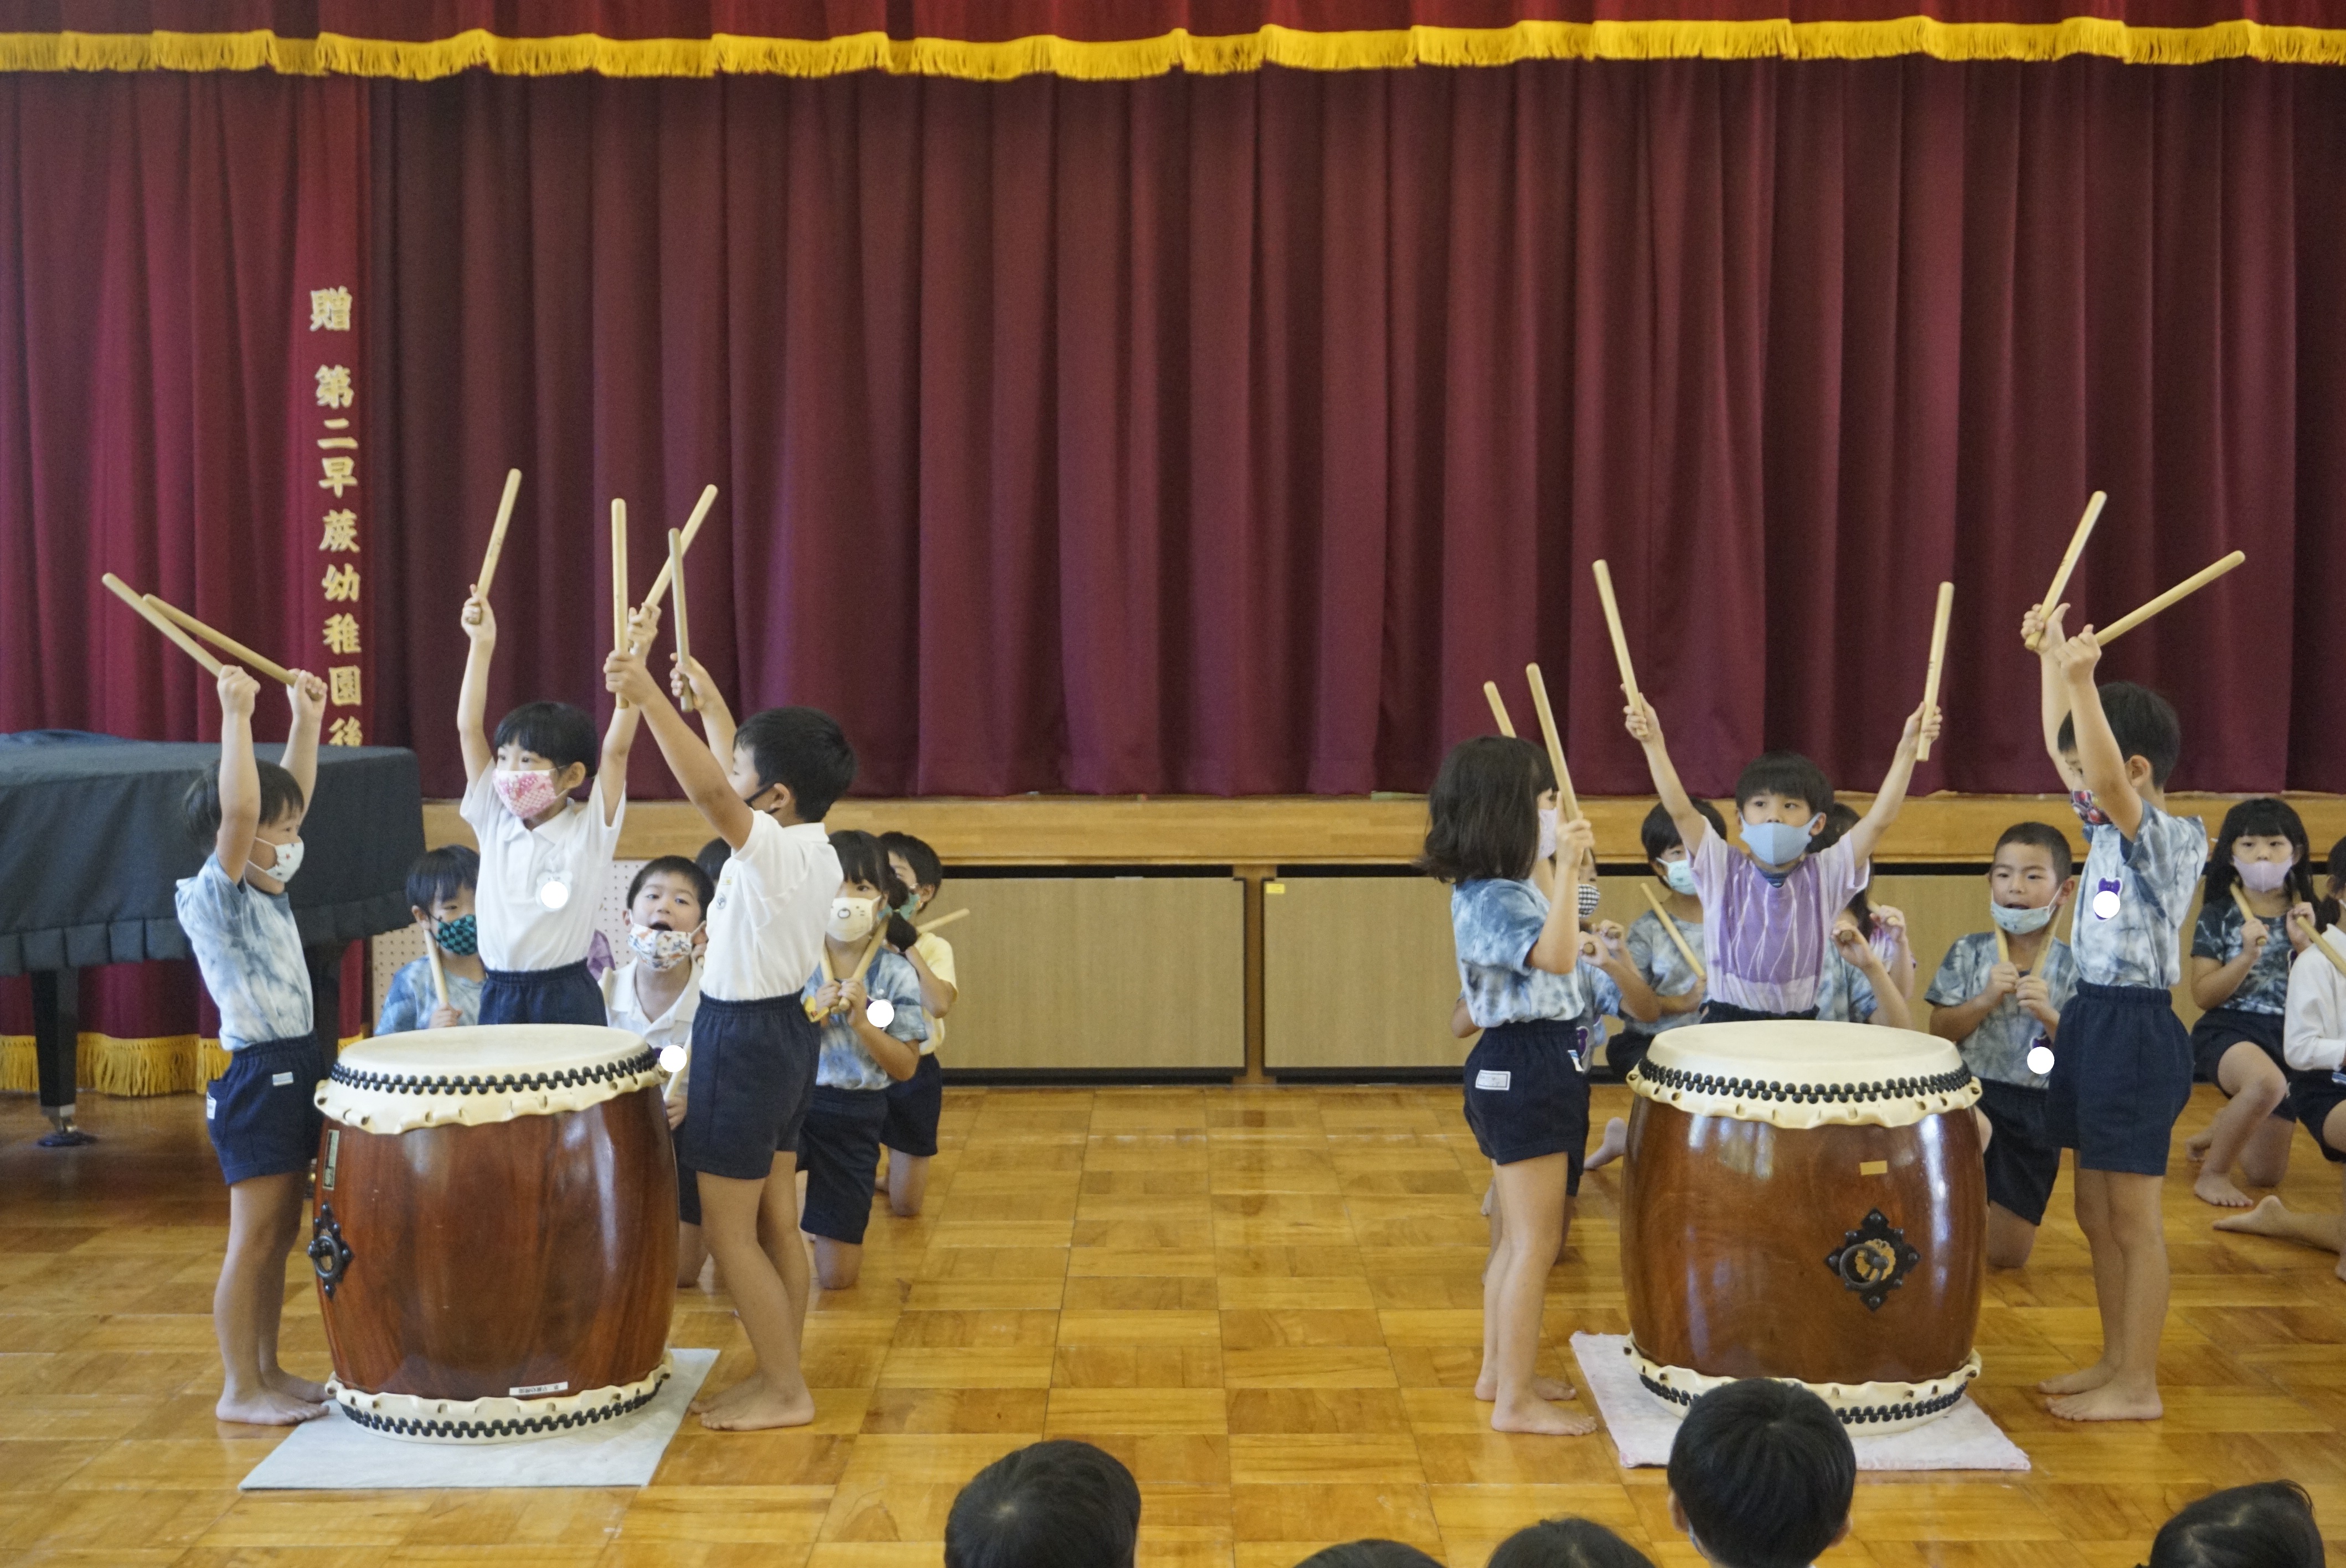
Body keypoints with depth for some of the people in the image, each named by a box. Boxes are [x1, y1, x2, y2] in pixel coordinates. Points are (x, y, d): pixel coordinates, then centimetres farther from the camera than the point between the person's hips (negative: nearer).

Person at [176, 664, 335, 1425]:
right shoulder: (214, 896, -14)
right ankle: (239, 1390, 6)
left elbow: (293, 795, 17)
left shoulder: (268, 886, 9)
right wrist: (236, 717, -30)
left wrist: (306, 719, 9)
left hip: (299, 1065, 9)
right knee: (254, 1238, -2)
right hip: (255, 1075, -9)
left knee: (281, 1232, 15)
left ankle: (270, 1371, 25)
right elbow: (238, 811, -30)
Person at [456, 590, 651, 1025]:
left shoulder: (589, 830, -4)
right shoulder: (494, 822, 5)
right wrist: (481, 646, -1)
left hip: (567, 1000, -4)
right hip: (498, 998, 4)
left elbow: (616, 749, -15)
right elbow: (469, 729, 3)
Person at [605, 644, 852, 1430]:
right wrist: (707, 703, 28)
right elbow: (737, 779, 20)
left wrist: (649, 700, -42)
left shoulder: (772, 849, -22)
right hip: (785, 1032, 10)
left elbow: (710, 790, -40)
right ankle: (779, 1374, 23)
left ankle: (785, 1391, 4)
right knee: (776, 1223, 15)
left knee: (727, 1229, -1)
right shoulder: (815, 850, 4)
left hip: (741, 1042, -10)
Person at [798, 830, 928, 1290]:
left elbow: (905, 1067, -6)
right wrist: (811, 1012, -21)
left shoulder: (896, 973, -6)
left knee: (836, 1277, 4)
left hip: (855, 1115, 1)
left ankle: (823, 1225, 41)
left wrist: (861, 1021, -19)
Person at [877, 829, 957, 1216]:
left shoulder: (933, 948, -8)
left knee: (904, 1206, 6)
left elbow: (939, 1005, -28)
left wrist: (908, 948, -26)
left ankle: (894, 1175, 42)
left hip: (912, 1072, 0)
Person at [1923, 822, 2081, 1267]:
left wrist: (2048, 1015, -19)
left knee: (2009, 1254, 7)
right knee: (1974, 1129, -42)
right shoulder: (1970, 953, 0)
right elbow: (1939, 1031, -2)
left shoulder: (2072, 966, 0)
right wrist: (1986, 999, -16)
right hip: (1972, 1090, -2)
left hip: (2038, 1110, 2)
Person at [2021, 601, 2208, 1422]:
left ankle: (2138, 1386, 6)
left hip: (2138, 1031, -10)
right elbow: (2062, 751, 17)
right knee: (2095, 1214, 15)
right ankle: (2115, 1360, 26)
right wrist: (2051, 658, 10)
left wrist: (2082, 683, -42)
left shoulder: (2167, 839, -16)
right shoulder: (2110, 829, 9)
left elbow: (2111, 780, -35)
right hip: (2092, 1020, 10)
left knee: (2133, 1218, -2)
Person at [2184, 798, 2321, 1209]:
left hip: (2289, 1039, 4)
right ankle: (2211, 1173, -18)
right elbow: (2203, 995, -8)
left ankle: (2223, 1131, 44)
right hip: (2229, 1031, -4)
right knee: (2267, 1081, -41)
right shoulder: (2218, 916, -1)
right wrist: (2247, 956, -21)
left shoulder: (2305, 917, 6)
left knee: (2266, 1175, 9)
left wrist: (2304, 944, -12)